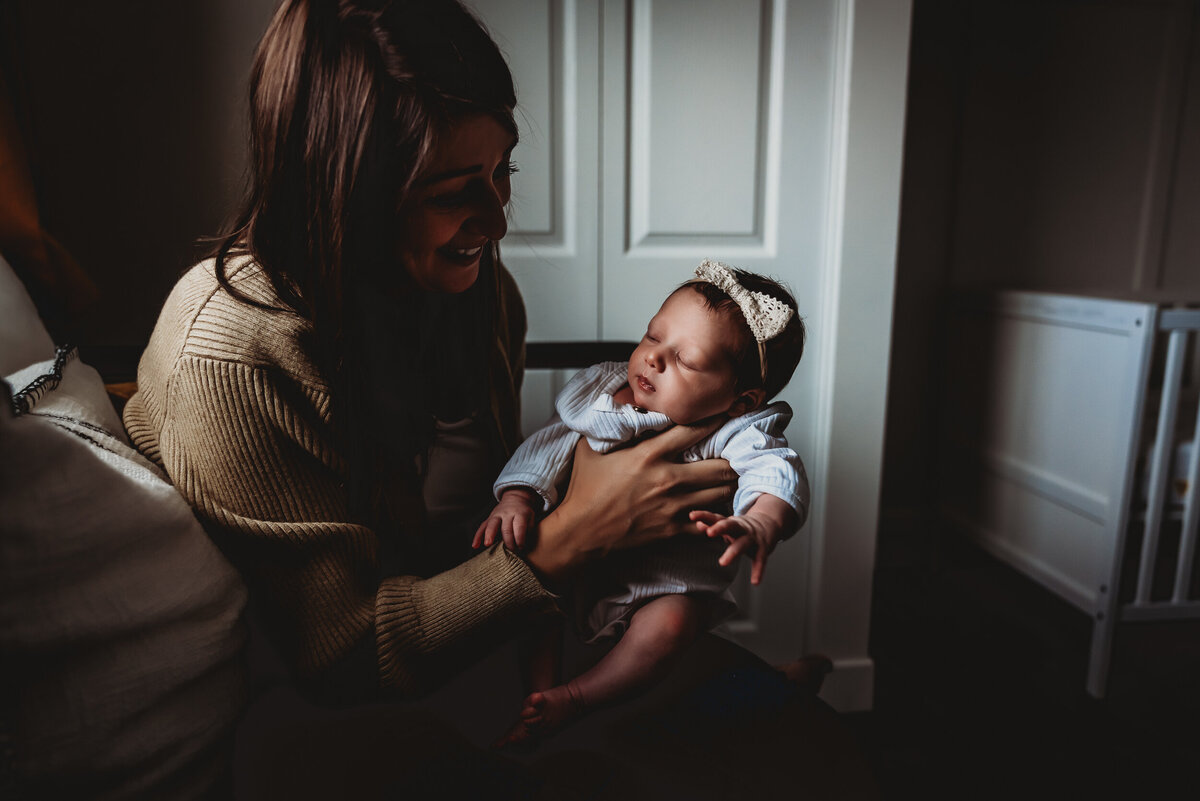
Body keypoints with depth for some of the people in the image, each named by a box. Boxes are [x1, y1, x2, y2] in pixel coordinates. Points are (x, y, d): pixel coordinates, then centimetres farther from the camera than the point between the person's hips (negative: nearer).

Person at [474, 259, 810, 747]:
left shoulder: (735, 436, -19)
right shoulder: (600, 396, -6)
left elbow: (777, 472, -35)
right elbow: (551, 444, -4)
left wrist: (760, 525, -57)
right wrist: (517, 497, -22)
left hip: (671, 587, -4)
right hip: (581, 569, 4)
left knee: (668, 624, -31)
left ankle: (571, 699, -15)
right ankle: (540, 689, -4)